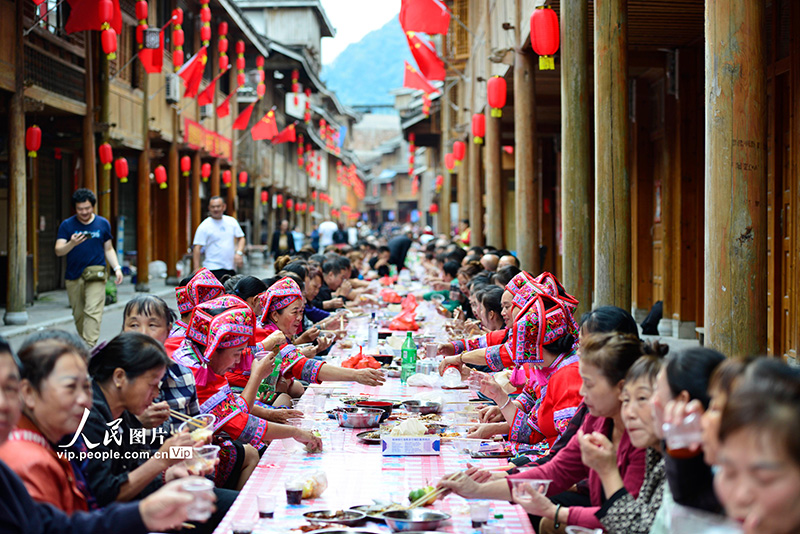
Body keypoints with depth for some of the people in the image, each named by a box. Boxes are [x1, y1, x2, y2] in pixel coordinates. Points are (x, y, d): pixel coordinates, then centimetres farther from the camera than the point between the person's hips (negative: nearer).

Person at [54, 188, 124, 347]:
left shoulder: (103, 224, 8)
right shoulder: (67, 225, 3)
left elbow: (108, 249, 17)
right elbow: (58, 251, -6)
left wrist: (117, 268, 3)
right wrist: (72, 244, -26)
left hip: (96, 275, -1)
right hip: (73, 276, 1)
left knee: (93, 312, -15)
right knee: (78, 314, 7)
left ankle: (89, 347, -21)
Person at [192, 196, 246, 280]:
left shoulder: (232, 221, 10)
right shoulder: (204, 226, -6)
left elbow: (241, 238, 16)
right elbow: (197, 248, -9)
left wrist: (239, 253, -3)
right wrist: (197, 269, -17)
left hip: (231, 267, 6)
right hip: (214, 269, -6)